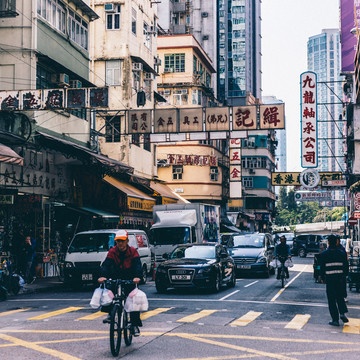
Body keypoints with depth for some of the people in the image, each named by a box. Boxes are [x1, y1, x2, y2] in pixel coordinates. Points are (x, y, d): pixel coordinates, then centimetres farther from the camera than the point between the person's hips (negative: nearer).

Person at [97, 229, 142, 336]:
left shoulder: (132, 251, -9)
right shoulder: (112, 251, -6)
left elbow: (137, 265, -22)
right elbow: (106, 264, -19)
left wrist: (137, 277, -43)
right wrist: (102, 276, -39)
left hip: (130, 280, -1)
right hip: (116, 278, 1)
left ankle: (135, 325, 1)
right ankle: (110, 313, -12)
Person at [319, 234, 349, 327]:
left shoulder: (324, 254, -7)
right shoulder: (342, 253, 0)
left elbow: (322, 267, -2)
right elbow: (346, 266, 5)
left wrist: (322, 278, 11)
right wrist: (344, 276, 19)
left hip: (329, 278, -2)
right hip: (340, 279, 2)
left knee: (331, 300, 4)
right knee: (340, 297, 18)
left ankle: (335, 320, 3)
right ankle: (342, 313, -2)